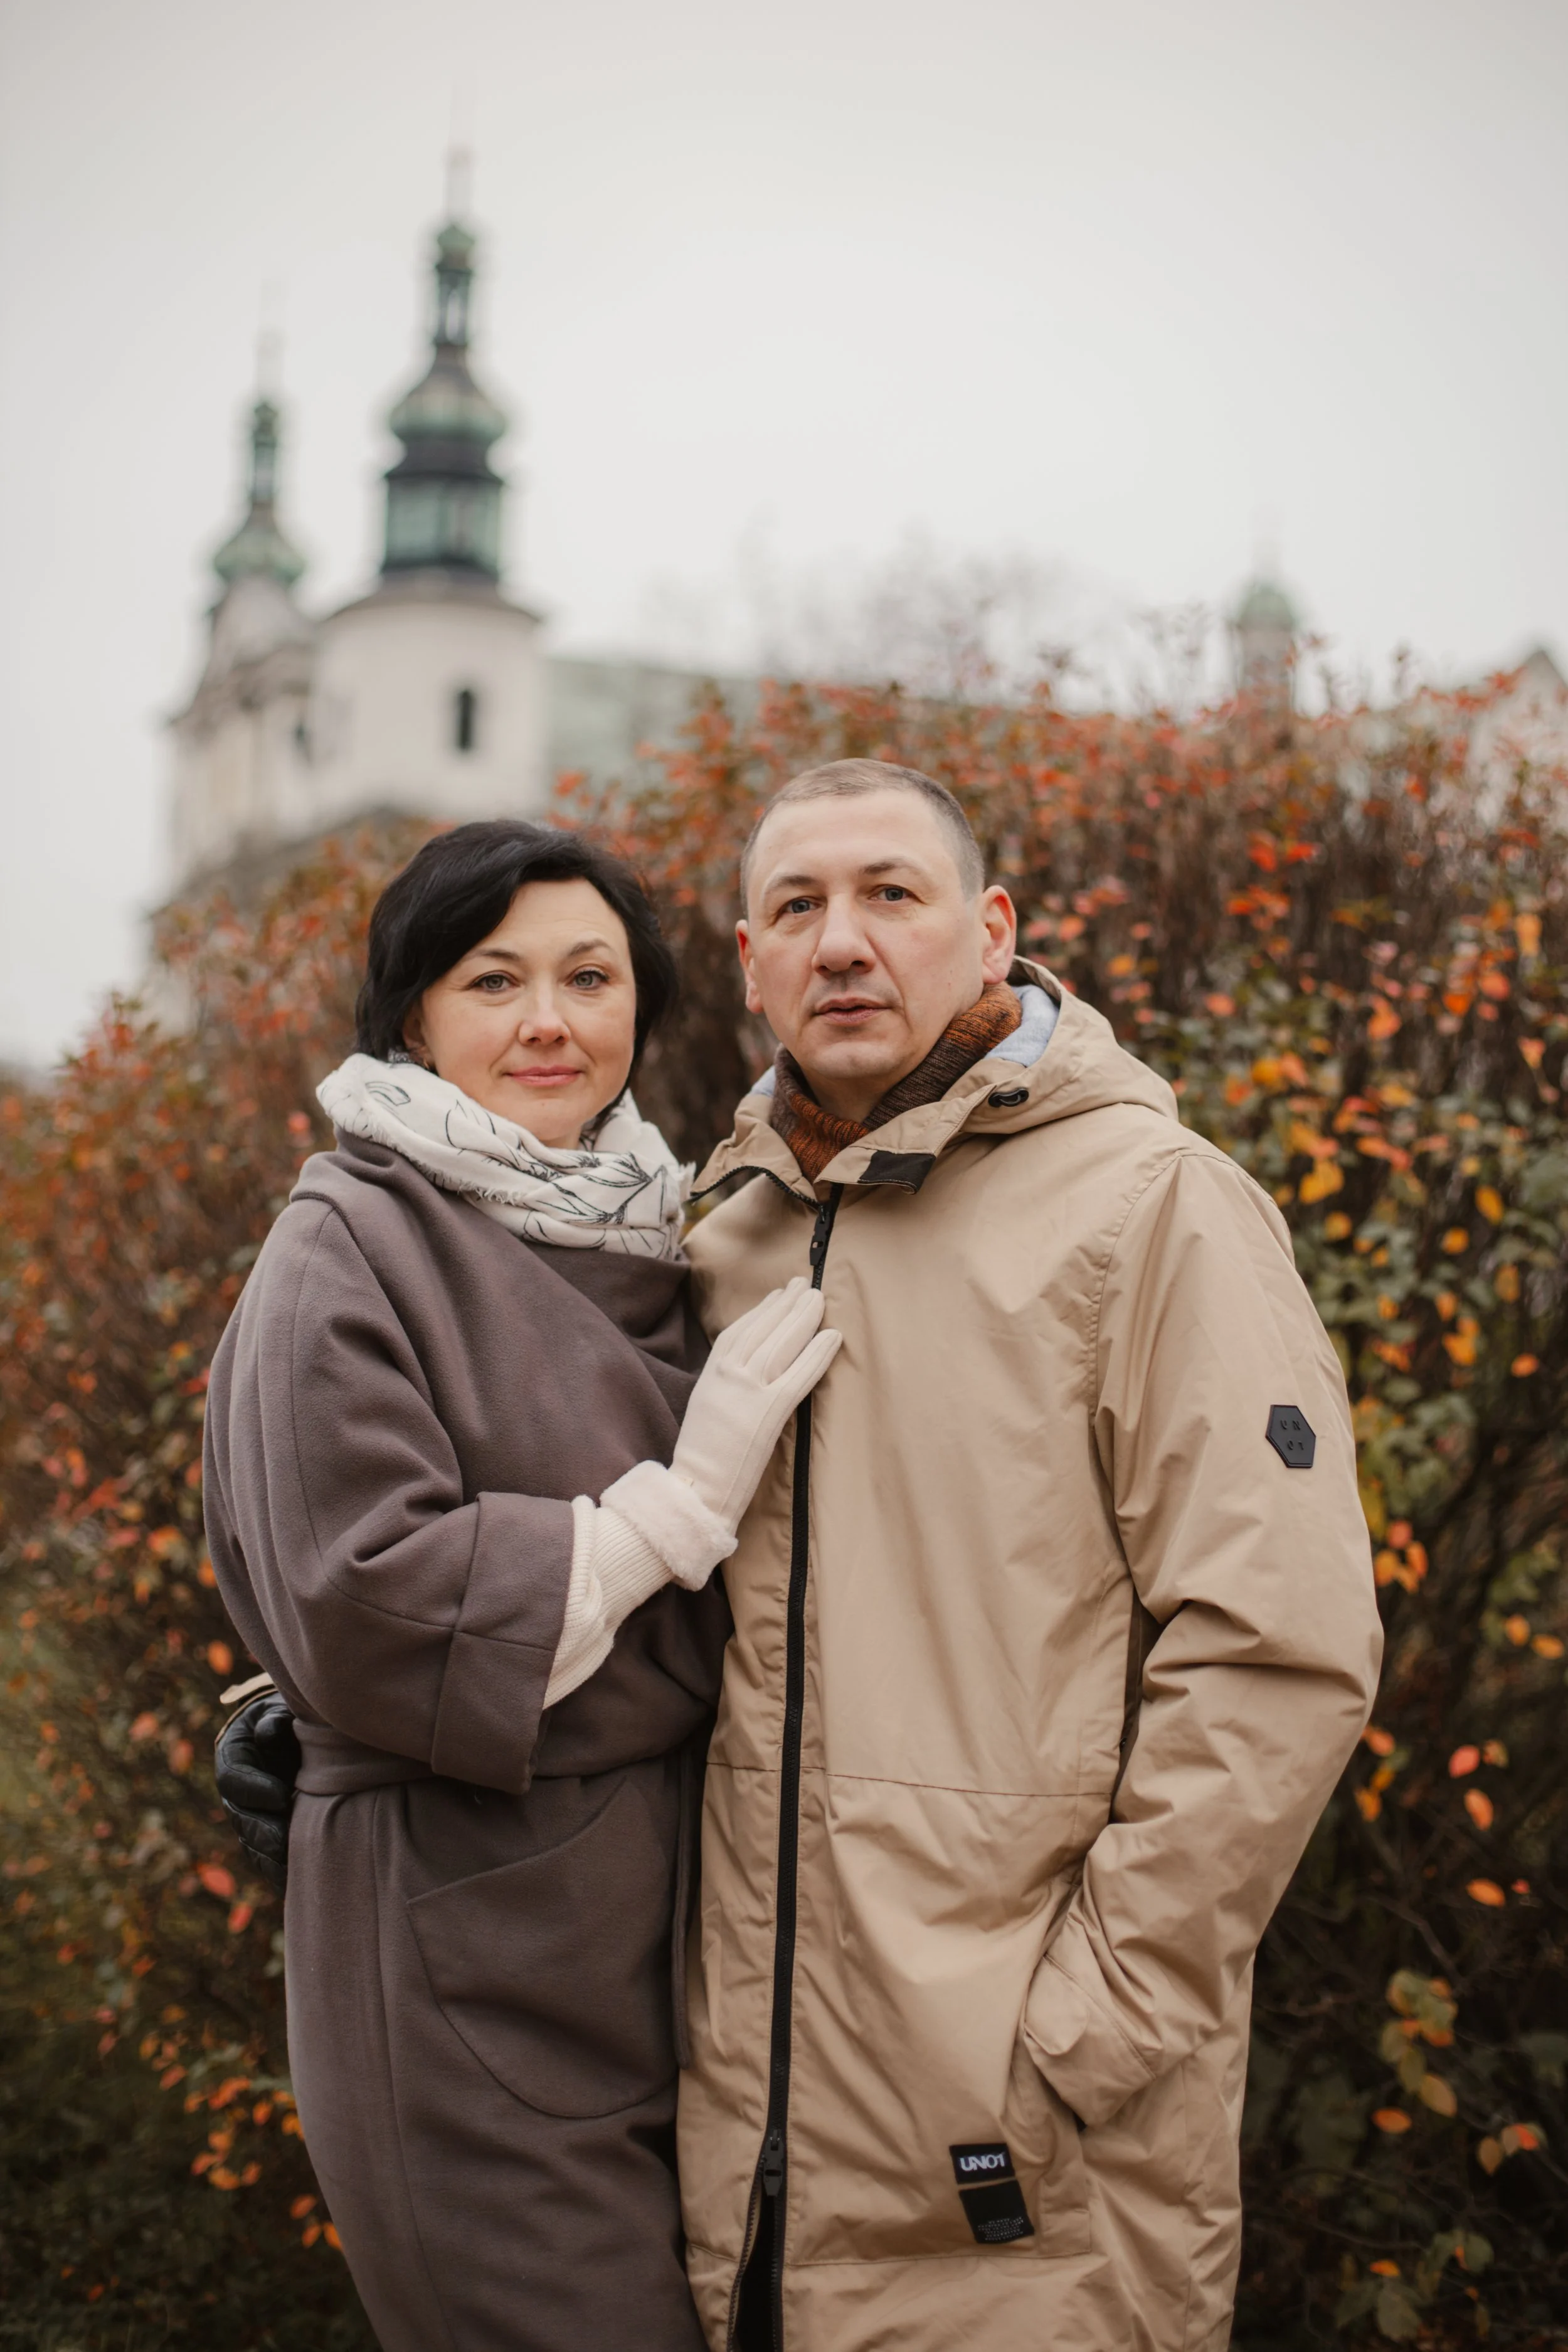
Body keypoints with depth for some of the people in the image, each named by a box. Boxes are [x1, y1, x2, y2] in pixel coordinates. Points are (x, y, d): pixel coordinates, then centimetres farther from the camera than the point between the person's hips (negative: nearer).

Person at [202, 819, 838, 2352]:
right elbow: (361, 1606, -19)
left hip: (669, 1900, 7)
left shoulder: (642, 1236, 11)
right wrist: (681, 1503, -15)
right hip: (472, 1957, -7)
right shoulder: (352, 1248, -9)